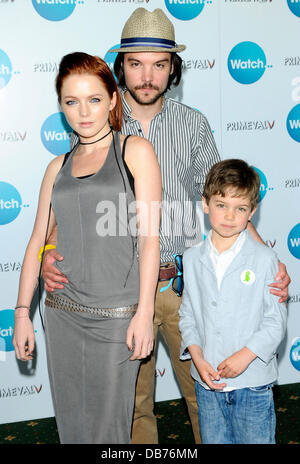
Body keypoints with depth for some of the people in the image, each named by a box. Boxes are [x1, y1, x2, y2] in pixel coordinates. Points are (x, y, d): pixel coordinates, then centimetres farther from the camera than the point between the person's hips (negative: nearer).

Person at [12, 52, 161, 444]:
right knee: (70, 423, 13)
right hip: (62, 312, 4)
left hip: (115, 315, -4)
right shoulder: (59, 167, 12)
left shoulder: (136, 151, 0)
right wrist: (22, 311, 7)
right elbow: (38, 240, 12)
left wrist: (145, 312, -13)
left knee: (106, 427, 2)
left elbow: (149, 236, -7)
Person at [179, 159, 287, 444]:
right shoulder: (192, 259, 2)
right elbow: (187, 315, 7)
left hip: (253, 382, -3)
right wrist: (197, 357, -6)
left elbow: (275, 321, -6)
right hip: (207, 380, 3)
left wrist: (245, 355, -17)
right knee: (214, 441, 15)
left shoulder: (263, 258, -7)